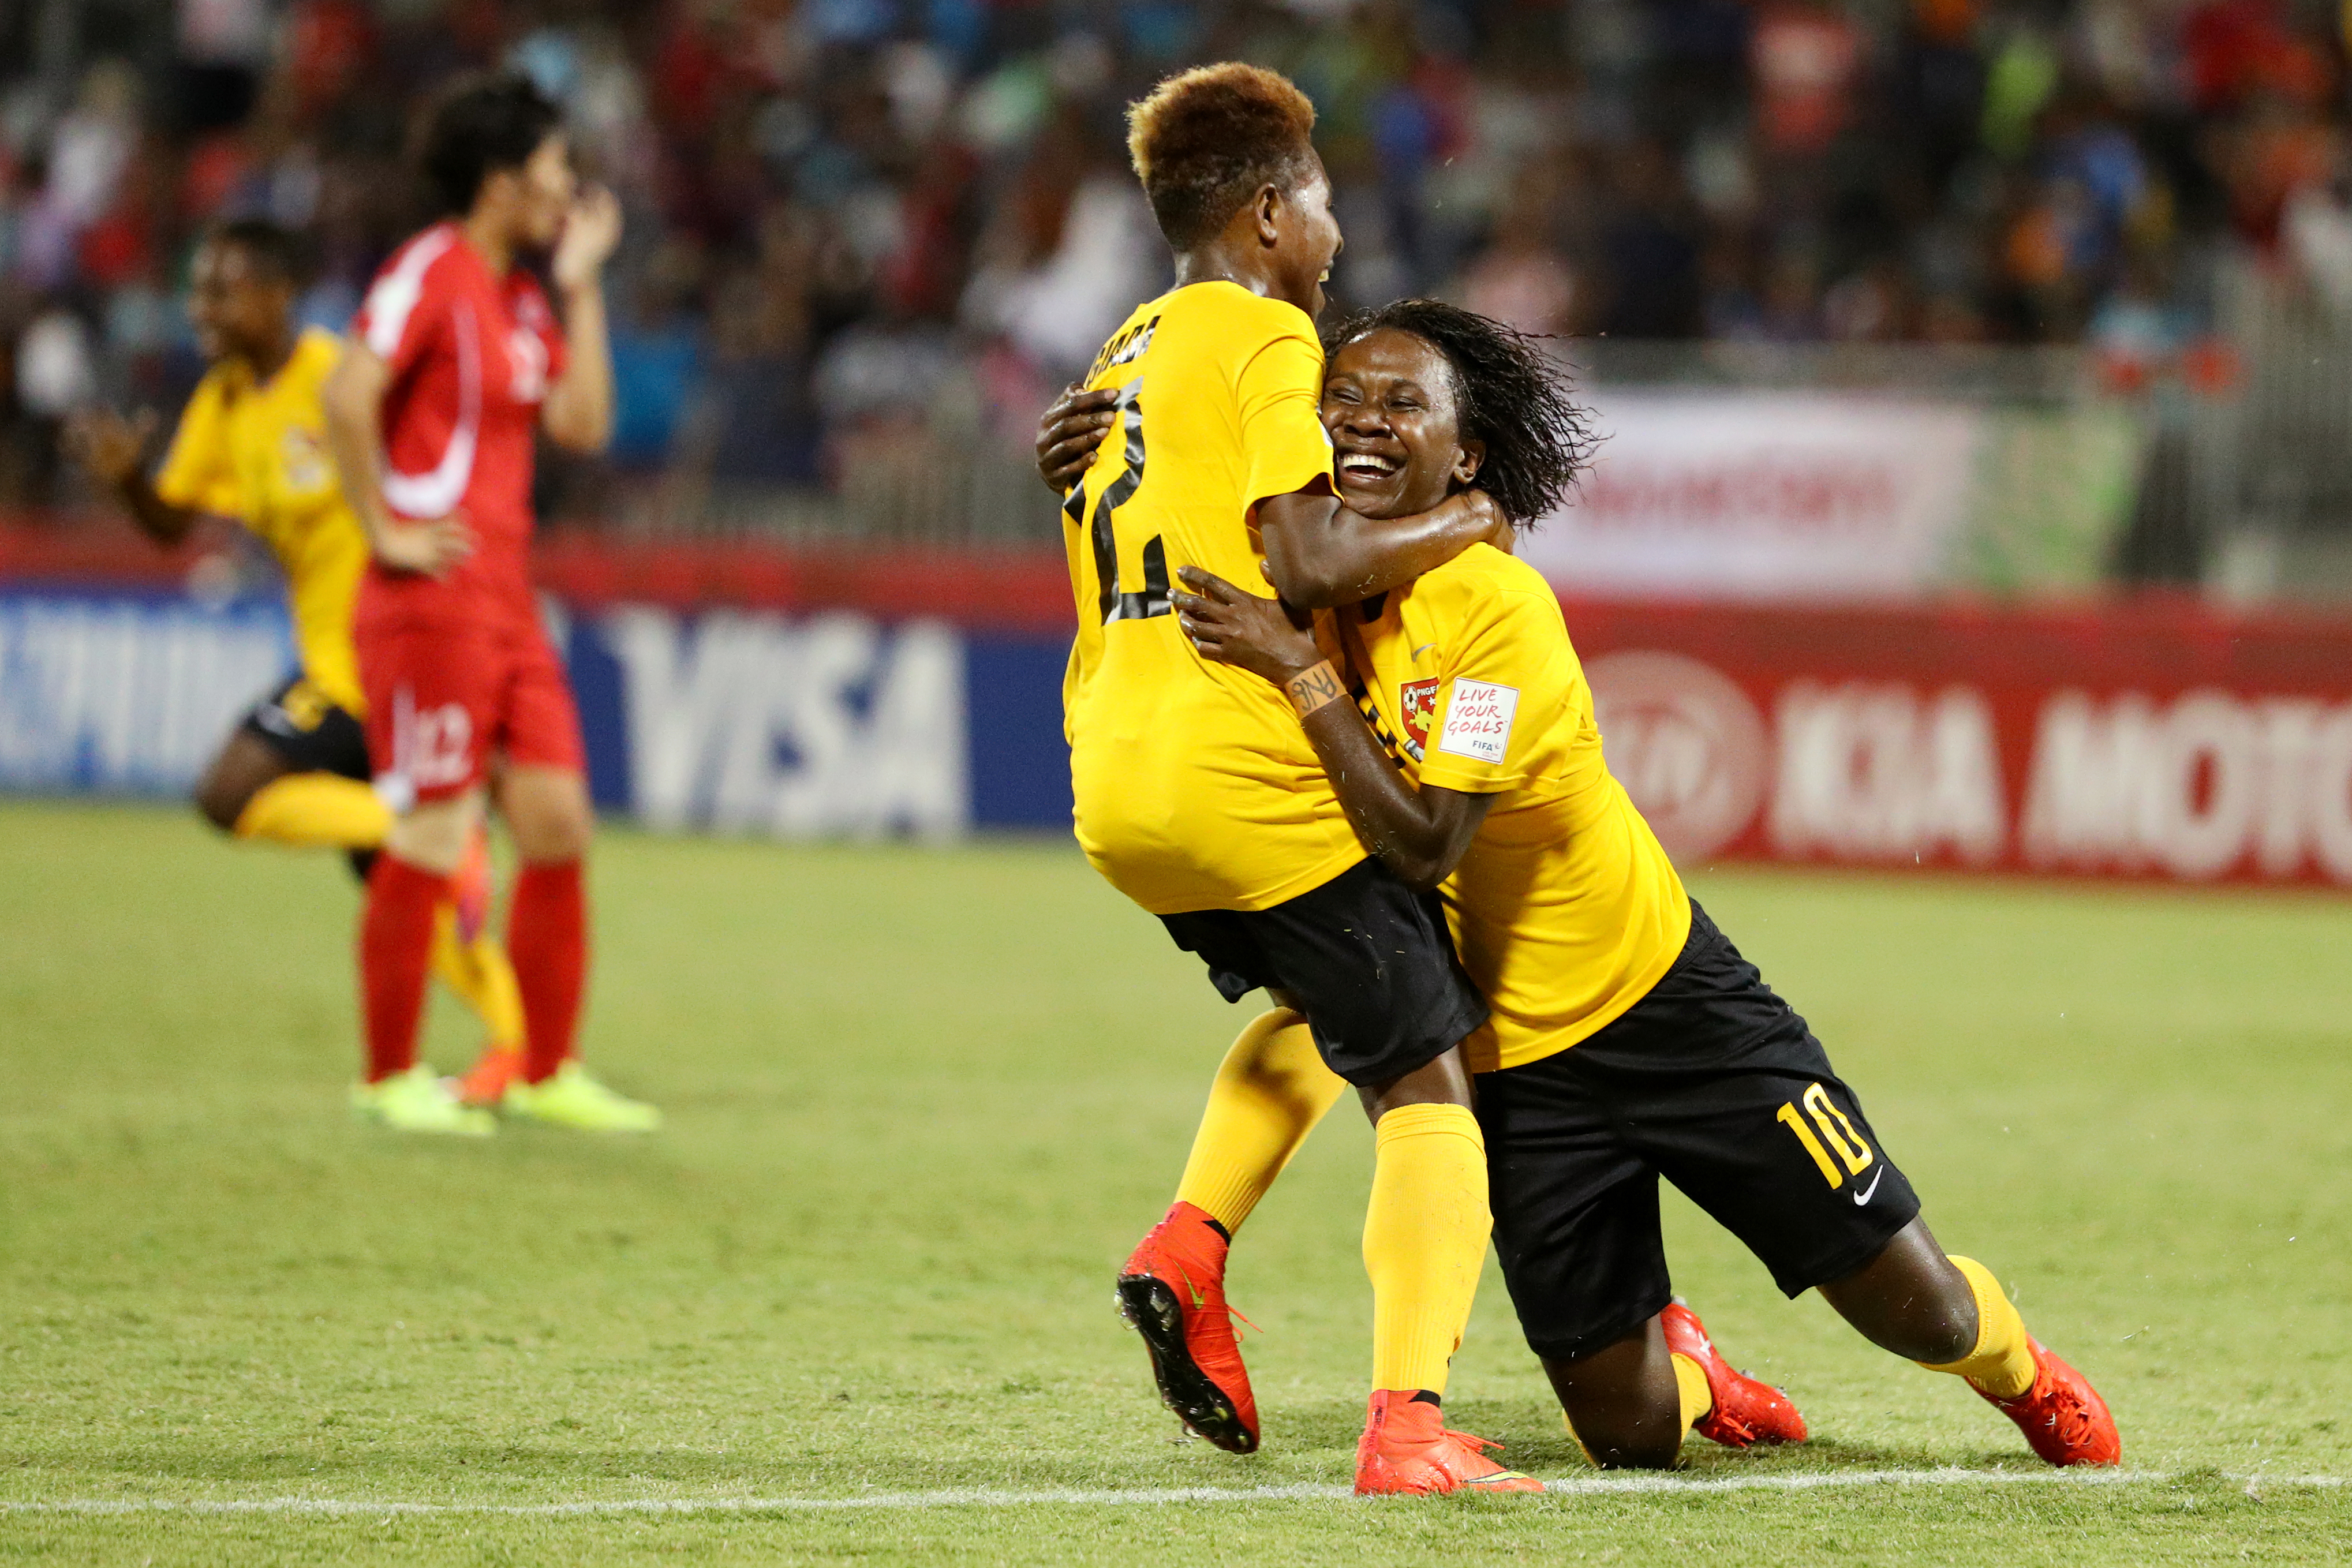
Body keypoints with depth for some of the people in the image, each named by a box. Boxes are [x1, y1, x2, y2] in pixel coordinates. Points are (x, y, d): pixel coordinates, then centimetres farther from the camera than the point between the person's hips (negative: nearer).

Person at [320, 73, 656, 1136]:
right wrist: (386, 530, -17)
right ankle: (391, 1078, 3)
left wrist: (582, 286, 9)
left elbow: (581, 423, 10)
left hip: (508, 601, 9)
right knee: (433, 839, -6)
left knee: (559, 825, 6)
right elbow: (349, 398, -21)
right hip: (434, 599, -9)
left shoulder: (523, 298, 17)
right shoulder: (430, 272, -10)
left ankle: (548, 1073, 14)